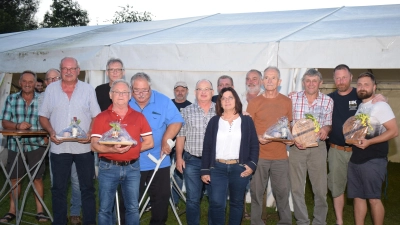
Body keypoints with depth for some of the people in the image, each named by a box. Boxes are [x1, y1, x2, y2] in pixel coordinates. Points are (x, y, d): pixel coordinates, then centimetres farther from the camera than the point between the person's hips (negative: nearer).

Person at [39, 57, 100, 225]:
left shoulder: (88, 89, 3)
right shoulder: (51, 89, 5)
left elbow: (96, 116, 3)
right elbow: (43, 116, 8)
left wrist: (90, 133, -14)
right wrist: (51, 132, -8)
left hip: (83, 147, -1)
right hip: (59, 147, 1)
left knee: (87, 188, 7)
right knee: (58, 188, 10)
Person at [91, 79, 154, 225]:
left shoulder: (139, 117, 5)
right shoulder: (101, 118, 0)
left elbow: (149, 143, 5)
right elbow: (94, 145, -5)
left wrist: (131, 148, -8)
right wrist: (112, 149, -22)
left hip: (132, 168, 1)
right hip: (108, 168, -1)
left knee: (133, 208, 10)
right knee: (105, 209, 8)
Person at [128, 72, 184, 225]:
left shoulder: (163, 101, -6)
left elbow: (176, 122, -6)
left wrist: (165, 141, -12)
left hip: (159, 160, 0)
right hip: (132, 161, 0)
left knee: (161, 197, 11)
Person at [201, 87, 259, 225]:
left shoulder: (247, 121, 5)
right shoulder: (214, 121, 5)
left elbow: (254, 145, 4)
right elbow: (207, 147, 3)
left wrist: (252, 165, -8)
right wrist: (205, 171, -2)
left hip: (239, 168, 1)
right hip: (217, 168, 0)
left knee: (237, 203, 11)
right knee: (216, 203, -7)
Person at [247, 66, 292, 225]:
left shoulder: (286, 101, 7)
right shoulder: (254, 102, 0)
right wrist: (258, 138, -16)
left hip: (280, 155, 2)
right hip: (259, 155, -1)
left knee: (283, 191, 6)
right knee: (257, 192, 5)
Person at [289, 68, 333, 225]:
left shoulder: (328, 101, 1)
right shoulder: (293, 98, -1)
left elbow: (328, 123, 7)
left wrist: (325, 129, -16)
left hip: (318, 147, 0)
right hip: (297, 146, 0)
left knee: (320, 188, 6)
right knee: (296, 188, 7)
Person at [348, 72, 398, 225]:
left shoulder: (380, 106, -9)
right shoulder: (359, 106, 14)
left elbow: (394, 131, -17)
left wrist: (369, 142, -24)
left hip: (373, 160, -7)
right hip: (355, 158, 7)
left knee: (373, 198, -1)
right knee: (358, 196, 11)